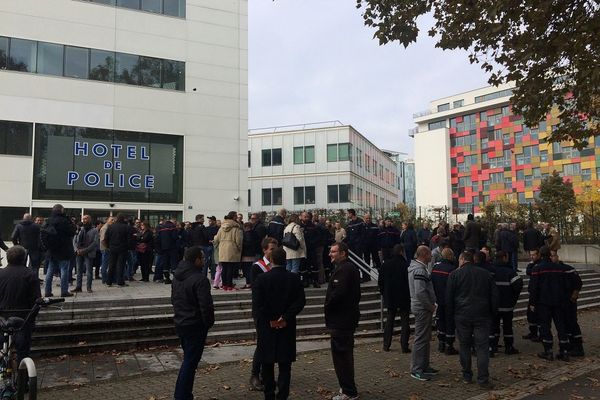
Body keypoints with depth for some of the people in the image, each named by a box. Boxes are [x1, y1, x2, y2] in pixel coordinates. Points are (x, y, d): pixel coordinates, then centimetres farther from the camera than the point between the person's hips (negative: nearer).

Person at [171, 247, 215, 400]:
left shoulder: (177, 276, 6)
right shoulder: (200, 279, -23)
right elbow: (206, 305, -24)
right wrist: (209, 322, -8)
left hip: (180, 323, 9)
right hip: (195, 325, -9)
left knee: (188, 359, 21)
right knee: (190, 362, 2)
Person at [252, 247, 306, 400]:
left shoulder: (261, 279, -9)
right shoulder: (295, 278, -4)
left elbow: (257, 304, -13)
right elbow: (300, 301, -8)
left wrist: (270, 320, -5)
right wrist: (285, 317, -8)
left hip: (266, 327, -1)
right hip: (287, 327, 1)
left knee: (267, 364, 14)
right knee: (285, 365, 8)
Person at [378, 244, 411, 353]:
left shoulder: (385, 264, -1)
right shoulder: (405, 265, -14)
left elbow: (380, 282, 4)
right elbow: (409, 282, -13)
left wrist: (384, 293, 16)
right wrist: (409, 295, -1)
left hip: (389, 298, 4)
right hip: (404, 298, -4)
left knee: (389, 321, 14)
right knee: (405, 322, 5)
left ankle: (386, 345, 15)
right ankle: (404, 346, 5)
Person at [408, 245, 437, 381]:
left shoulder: (415, 267, 13)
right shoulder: (419, 270, -20)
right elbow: (420, 292, -28)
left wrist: (431, 305, 17)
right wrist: (430, 306, -16)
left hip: (421, 307, 11)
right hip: (423, 308, -11)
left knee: (425, 338, 17)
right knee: (421, 338, -5)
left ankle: (424, 366, 27)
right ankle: (416, 370, 2)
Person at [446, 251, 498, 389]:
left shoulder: (455, 274, -1)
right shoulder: (486, 274, 7)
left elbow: (449, 298, -1)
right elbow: (494, 296, 8)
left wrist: (451, 315, 9)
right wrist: (492, 313, 15)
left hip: (462, 316, -1)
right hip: (483, 316, 1)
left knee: (464, 346, 10)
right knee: (482, 347, 2)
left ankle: (467, 376, 17)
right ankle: (483, 379, 1)